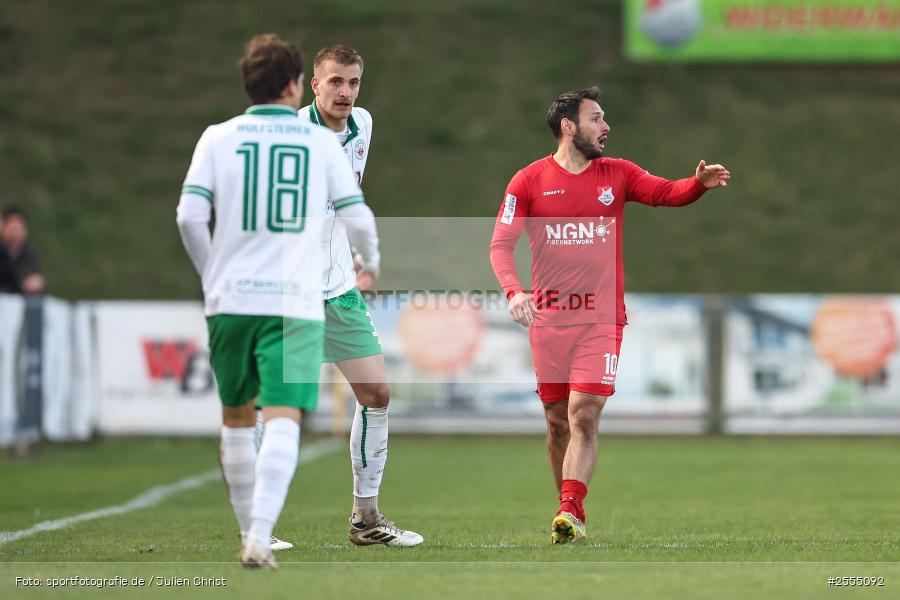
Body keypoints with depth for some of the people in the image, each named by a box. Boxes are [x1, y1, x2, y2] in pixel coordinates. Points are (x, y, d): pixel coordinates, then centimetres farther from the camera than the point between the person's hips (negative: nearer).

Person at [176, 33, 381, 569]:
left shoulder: (218, 138, 6)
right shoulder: (323, 142, 5)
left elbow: (190, 216, -3)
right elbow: (358, 218, 5)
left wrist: (211, 272, 13)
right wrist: (371, 262, 26)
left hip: (230, 298, 2)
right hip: (296, 303, -2)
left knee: (237, 418, 17)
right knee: (284, 419, -9)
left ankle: (251, 534, 25)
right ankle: (259, 536, -26)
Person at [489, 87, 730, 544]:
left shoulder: (617, 174, 8)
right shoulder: (530, 181, 2)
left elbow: (668, 193, 1)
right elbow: (501, 243, -2)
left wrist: (699, 183, -21)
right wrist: (513, 291, -19)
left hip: (602, 318, 0)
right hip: (548, 319, 0)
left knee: (584, 417, -13)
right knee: (557, 421, 6)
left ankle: (570, 511, -17)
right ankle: (570, 511, 20)